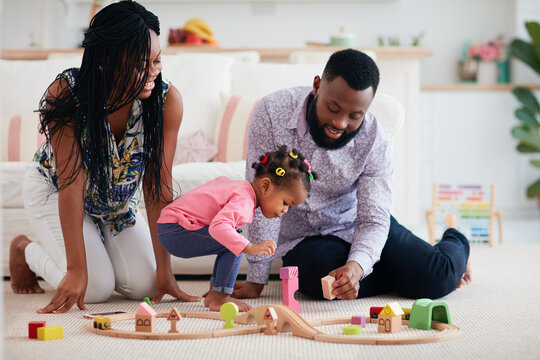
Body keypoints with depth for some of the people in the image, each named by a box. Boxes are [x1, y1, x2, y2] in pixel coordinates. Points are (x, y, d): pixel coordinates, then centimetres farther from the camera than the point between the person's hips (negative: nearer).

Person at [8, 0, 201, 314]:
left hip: (116, 201, 4)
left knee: (144, 285, -9)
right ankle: (24, 250, 12)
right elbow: (72, 184, -34)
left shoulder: (167, 100, -26)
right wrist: (77, 270, -37)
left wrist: (164, 269, -24)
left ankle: (98, 245, 23)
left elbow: (158, 186, -23)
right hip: (55, 191, -3)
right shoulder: (65, 93, -33)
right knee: (96, 288, -18)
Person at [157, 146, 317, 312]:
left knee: (232, 241, 18)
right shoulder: (244, 202, -23)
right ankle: (218, 298, -15)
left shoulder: (243, 186, 10)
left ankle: (213, 292, 18)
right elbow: (218, 227, -39)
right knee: (232, 243, -21)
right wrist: (250, 248, -39)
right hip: (173, 231, -10)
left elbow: (221, 181, 32)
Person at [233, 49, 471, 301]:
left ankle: (455, 243, 23)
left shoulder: (374, 140, -18)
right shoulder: (272, 112, -22)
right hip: (302, 239, 0)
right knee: (325, 277, -33)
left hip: (353, 226, 0)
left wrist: (357, 266, -41)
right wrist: (256, 280, -20)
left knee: (436, 276, -18)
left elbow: (372, 220, -19)